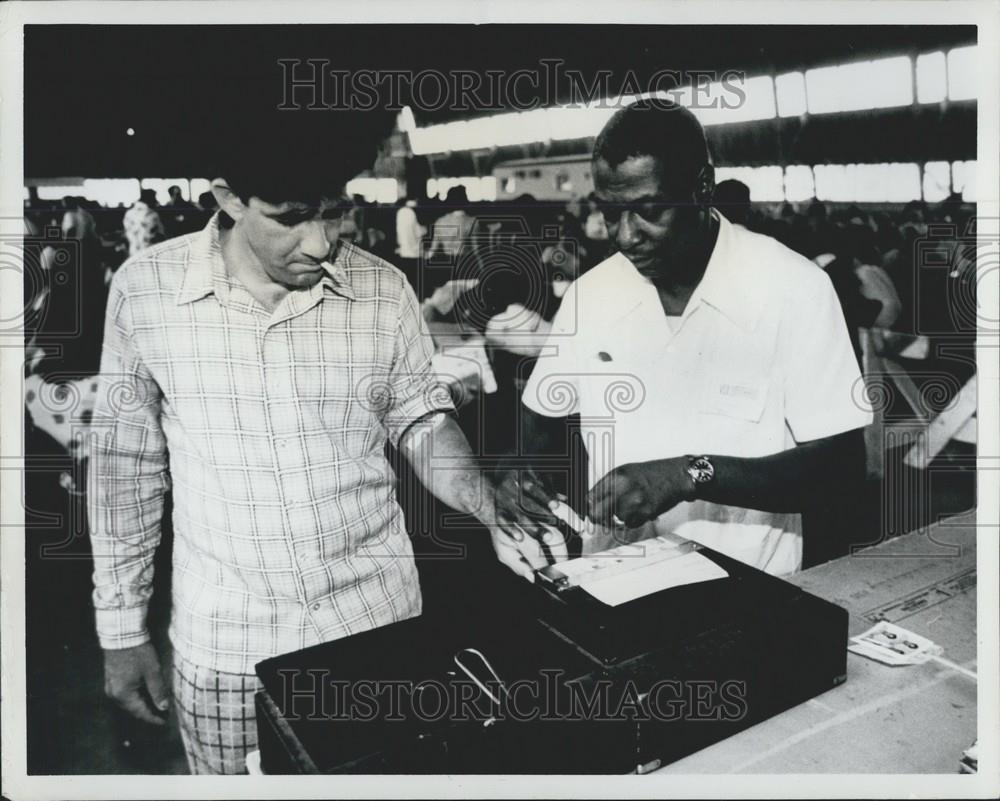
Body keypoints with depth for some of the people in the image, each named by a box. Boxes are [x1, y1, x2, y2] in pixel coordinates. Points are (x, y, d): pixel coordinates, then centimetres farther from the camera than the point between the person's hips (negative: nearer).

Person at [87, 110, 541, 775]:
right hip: (224, 645, 0)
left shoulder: (385, 290, -7)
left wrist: (494, 508, -14)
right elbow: (126, 458, 0)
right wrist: (122, 628, 3)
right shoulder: (144, 289, -8)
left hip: (380, 620, 1)